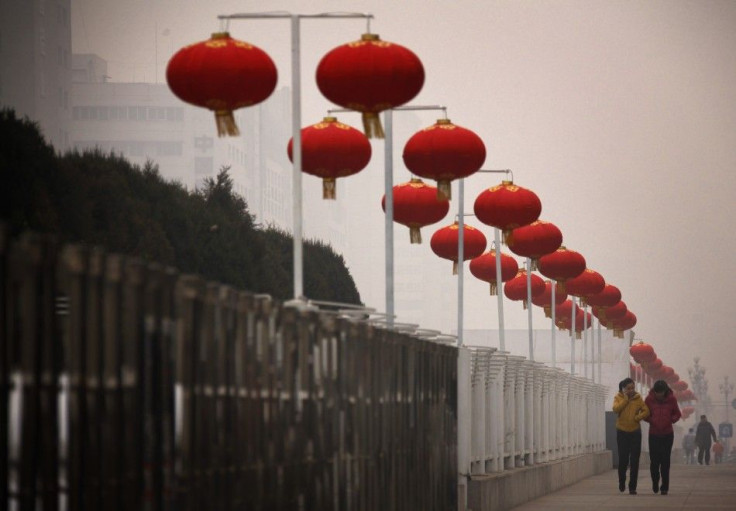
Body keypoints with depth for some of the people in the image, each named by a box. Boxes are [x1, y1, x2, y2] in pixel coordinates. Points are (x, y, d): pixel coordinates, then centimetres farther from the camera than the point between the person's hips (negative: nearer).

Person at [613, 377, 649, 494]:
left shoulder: (638, 398, 0)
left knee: (634, 461, -2)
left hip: (635, 432, 1)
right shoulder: (618, 398, -1)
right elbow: (616, 409, -19)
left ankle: (632, 487, 3)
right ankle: (622, 482, 25)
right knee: (623, 459, -1)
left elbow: (646, 411, -7)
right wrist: (626, 399, -17)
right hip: (622, 432, -1)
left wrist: (637, 417, -19)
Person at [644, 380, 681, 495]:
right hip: (654, 434, 0)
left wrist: (671, 420, -12)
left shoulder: (671, 399, -4)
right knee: (654, 460, -4)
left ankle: (665, 487, 3)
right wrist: (651, 420, -12)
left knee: (665, 461, -3)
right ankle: (655, 482, 22)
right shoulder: (649, 399, -5)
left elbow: (677, 414, 7)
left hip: (667, 434, 0)